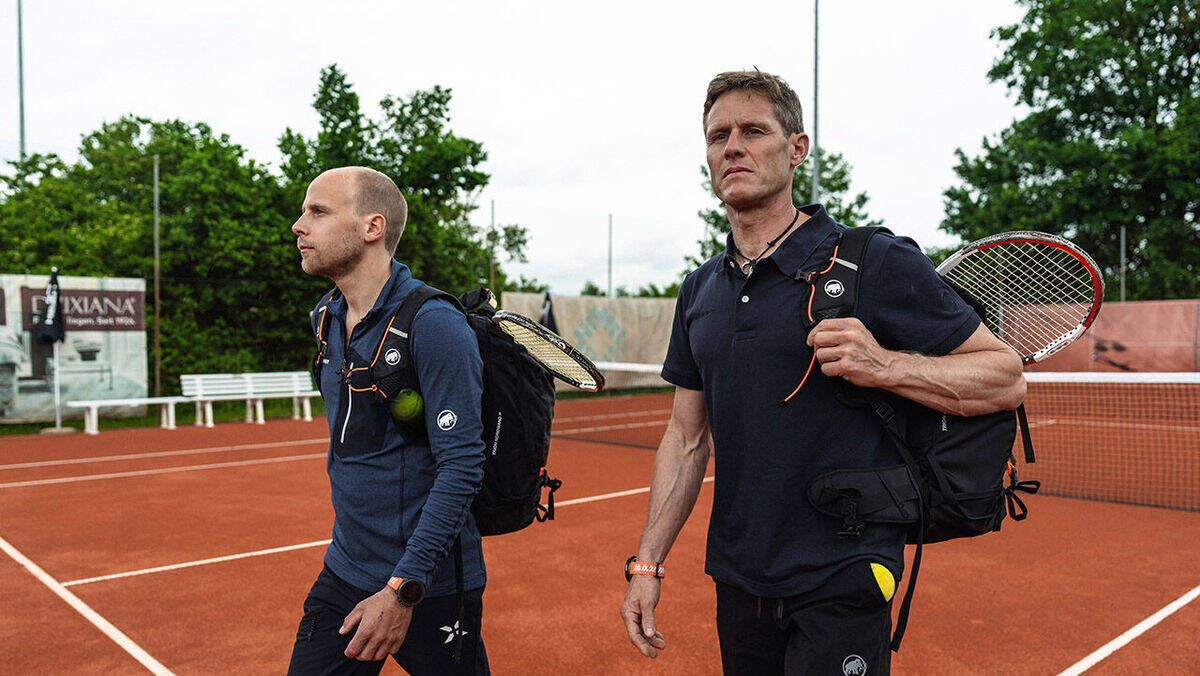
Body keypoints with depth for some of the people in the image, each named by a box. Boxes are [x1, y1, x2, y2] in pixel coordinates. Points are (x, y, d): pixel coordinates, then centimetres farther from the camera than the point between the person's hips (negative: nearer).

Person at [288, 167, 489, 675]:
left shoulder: (433, 325, -21)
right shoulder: (326, 318, 5)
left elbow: (461, 466, -23)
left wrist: (402, 590, -24)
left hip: (428, 589, -6)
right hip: (342, 576, 7)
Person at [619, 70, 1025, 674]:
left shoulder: (877, 263, -10)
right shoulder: (698, 291, 7)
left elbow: (1006, 377, -8)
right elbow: (687, 437, 11)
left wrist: (884, 365, -24)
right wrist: (647, 562, 6)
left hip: (842, 584, -5)